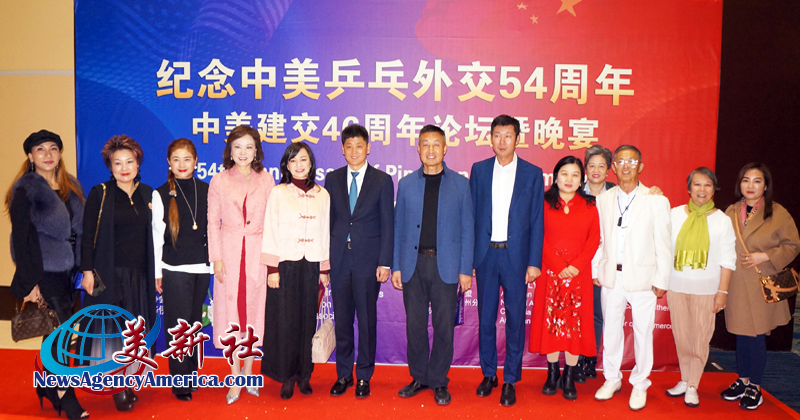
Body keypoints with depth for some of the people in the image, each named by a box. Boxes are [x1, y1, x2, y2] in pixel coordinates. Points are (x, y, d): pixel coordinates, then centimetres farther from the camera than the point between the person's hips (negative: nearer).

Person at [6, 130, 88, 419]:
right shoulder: (26, 189, -8)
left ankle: (48, 386, 31)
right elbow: (21, 237, -12)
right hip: (44, 271, -6)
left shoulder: (71, 186, 10)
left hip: (67, 269, 6)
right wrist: (29, 282, -15)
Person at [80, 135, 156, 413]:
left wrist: (156, 272, 9)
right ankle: (118, 389, 10)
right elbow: (87, 235, -4)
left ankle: (128, 384, 18)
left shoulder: (147, 193, 8)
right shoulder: (99, 194, -3)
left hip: (139, 275, 4)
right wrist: (87, 271, -10)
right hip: (109, 274, -4)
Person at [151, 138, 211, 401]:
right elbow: (157, 235, 1)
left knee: (195, 323, 11)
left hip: (202, 267, 3)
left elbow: (213, 228, 8)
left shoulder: (207, 191, 6)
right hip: (174, 269, -3)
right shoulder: (161, 194, -1)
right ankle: (180, 384, 9)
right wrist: (157, 272, 0)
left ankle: (191, 373, 25)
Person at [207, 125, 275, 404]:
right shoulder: (219, 181, 2)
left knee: (255, 309, 7)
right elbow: (213, 223, 2)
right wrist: (216, 258, -5)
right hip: (229, 252, -1)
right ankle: (235, 379, 13)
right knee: (231, 313, 2)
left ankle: (248, 371, 22)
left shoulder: (266, 180, 4)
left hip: (258, 253, 1)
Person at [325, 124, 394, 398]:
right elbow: (328, 220, 9)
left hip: (368, 260, -2)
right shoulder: (333, 179, 9)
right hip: (339, 259, 3)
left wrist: (385, 263, -8)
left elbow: (387, 224, -2)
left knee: (367, 319, 5)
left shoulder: (382, 181, 1)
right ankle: (343, 374, 23)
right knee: (341, 319, 9)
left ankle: (364, 376, 19)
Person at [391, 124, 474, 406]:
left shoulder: (460, 184, 4)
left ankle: (439, 381, 19)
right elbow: (398, 227, 9)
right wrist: (395, 267, 3)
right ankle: (419, 377, 24)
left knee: (444, 325, 4)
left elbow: (467, 229, 3)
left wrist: (466, 270, -3)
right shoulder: (406, 184, 9)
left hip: (445, 265, -1)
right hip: (413, 264, 2)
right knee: (415, 324, 8)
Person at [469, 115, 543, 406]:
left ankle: (510, 381, 16)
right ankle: (489, 374, 25)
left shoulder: (532, 173, 2)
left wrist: (534, 262, -5)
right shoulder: (479, 170, 7)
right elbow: (471, 215, 6)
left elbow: (536, 222, 1)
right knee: (485, 317, 9)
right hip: (485, 254, 2)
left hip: (516, 255, -1)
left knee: (516, 319, 4)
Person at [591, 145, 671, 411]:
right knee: (611, 330, 12)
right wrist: (596, 270, 6)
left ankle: (640, 385, 23)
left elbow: (663, 245, -3)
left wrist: (662, 280, -5)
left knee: (643, 332, 6)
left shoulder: (657, 201, -2)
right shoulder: (603, 200, 7)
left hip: (643, 278, -2)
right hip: (611, 277, 3)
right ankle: (612, 379, 28)